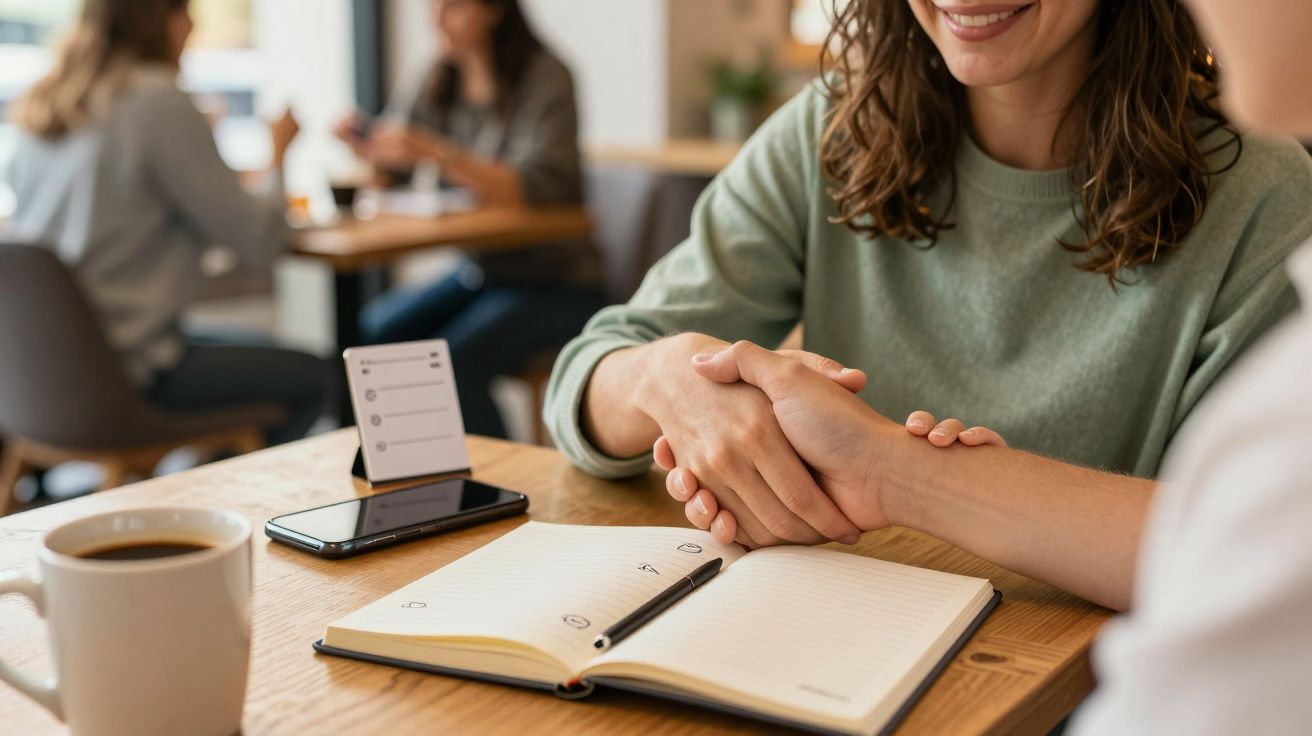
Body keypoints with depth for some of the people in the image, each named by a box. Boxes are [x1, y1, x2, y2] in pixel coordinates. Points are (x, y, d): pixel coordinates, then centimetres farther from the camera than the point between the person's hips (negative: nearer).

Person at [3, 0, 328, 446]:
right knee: (310, 377, 6)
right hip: (120, 370, -9)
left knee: (238, 350, 29)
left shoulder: (41, 106, 6)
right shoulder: (161, 103, -18)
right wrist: (277, 159, 4)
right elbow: (257, 243, -15)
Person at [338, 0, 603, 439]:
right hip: (479, 268, 7)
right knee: (374, 331, -13)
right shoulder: (441, 81, 7)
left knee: (451, 361, -27)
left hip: (555, 283, -7)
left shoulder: (546, 78, -13)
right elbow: (390, 171, 9)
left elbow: (536, 189, -25)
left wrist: (439, 154, -36)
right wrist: (362, 146, -14)